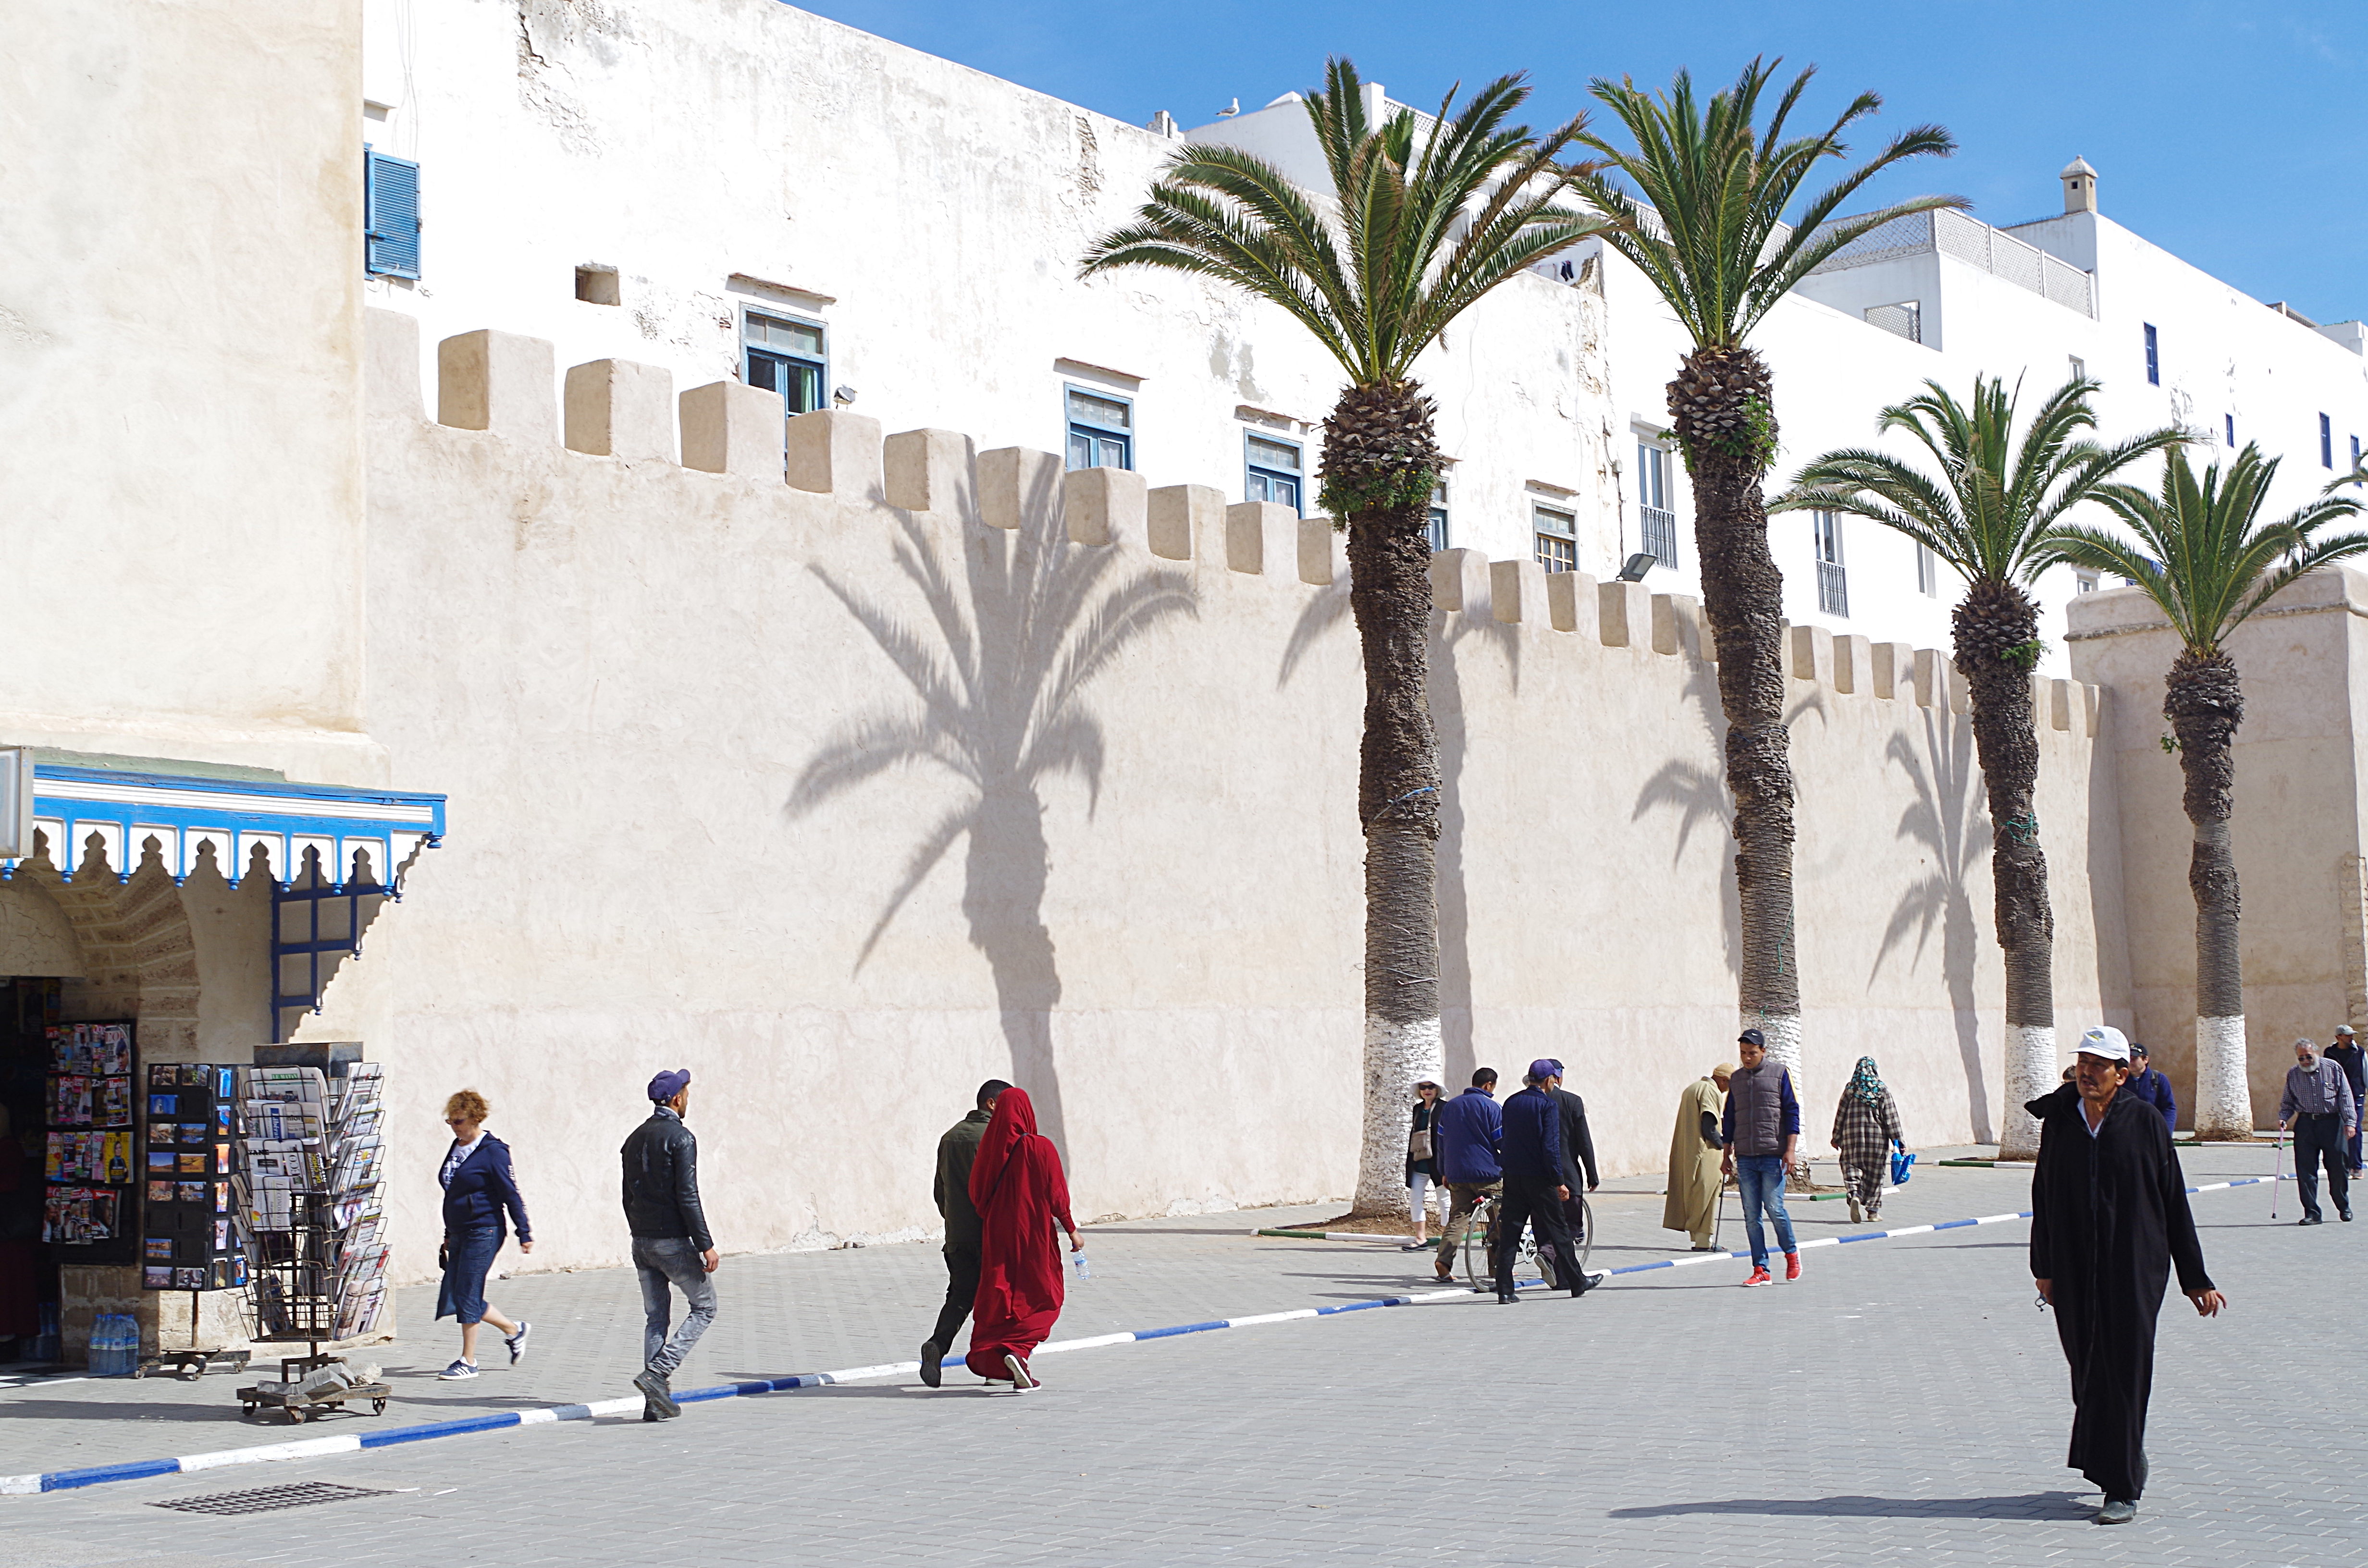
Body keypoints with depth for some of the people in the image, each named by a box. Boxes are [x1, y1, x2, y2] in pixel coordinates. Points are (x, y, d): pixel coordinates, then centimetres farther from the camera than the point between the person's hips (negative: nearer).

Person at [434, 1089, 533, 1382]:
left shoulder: (493, 1151, -11)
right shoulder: (457, 1148, 13)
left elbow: (511, 1194, -12)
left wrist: (524, 1233, -14)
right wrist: (449, 1234, 24)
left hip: (484, 1231, -9)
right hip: (459, 1234, 9)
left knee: (467, 1295, -6)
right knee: (453, 1296, 7)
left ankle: (468, 1362, 5)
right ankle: (514, 1330, 22)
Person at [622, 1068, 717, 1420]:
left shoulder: (635, 1139, 12)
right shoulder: (680, 1138, -12)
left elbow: (628, 1196, 15)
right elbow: (687, 1196, -18)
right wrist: (706, 1245, -16)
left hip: (642, 1242, 7)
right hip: (673, 1241, -7)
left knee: (655, 1317, 11)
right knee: (704, 1307, 6)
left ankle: (656, 1402, 9)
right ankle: (657, 1373, -8)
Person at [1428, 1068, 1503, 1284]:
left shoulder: (1450, 1106, 13)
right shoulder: (1490, 1107, -5)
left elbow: (1440, 1141, 15)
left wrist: (1444, 1172, 21)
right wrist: (1507, 1169, 5)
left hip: (1456, 1175, 5)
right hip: (1487, 1173, -5)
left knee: (1457, 1217, 3)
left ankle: (1444, 1259, -15)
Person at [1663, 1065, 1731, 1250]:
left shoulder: (1692, 1088, 19)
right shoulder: (1711, 1092, -11)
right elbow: (1709, 1128, -18)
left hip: (1684, 1152, 9)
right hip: (1704, 1151, -9)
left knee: (1690, 1192, 10)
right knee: (1706, 1192, -6)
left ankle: (1696, 1235, 11)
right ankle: (1702, 1239, -7)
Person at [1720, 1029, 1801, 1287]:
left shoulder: (1779, 1074, 3)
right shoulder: (1736, 1079, 14)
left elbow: (1792, 1112, -1)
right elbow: (1729, 1119, 19)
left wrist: (1790, 1150, -9)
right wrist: (1726, 1155, 14)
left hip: (1773, 1156, -4)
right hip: (1745, 1158, 4)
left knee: (1774, 1207, -9)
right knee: (1751, 1215, 0)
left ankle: (1791, 1253, 16)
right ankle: (1761, 1269, 4)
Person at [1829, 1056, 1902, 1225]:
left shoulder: (1850, 1090, 2)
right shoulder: (1882, 1091, -1)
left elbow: (1841, 1115, 5)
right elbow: (1891, 1117, -2)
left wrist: (1837, 1138, 14)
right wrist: (1898, 1140, 2)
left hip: (1853, 1137, 0)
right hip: (1877, 1138, 0)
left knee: (1851, 1167, 3)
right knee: (1875, 1173, 9)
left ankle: (1855, 1194, -26)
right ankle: (1872, 1210, 12)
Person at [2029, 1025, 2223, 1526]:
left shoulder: (2145, 1122, -3)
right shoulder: (2058, 1121, 4)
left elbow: (2175, 1203, 0)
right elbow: (2043, 1198, 11)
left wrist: (2195, 1279, 1)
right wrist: (2044, 1268, 10)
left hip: (2133, 1268, -3)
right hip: (2074, 1270, 3)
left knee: (2124, 1372, -4)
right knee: (2086, 1370, 9)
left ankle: (2122, 1489, 3)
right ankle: (2127, 1459, 33)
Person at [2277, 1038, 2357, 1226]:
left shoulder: (2333, 1069, 0)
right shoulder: (2293, 1074, 8)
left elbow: (2345, 1097, 0)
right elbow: (2287, 1102, 16)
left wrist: (2350, 1122, -7)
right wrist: (2283, 1118, -2)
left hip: (2332, 1123, -2)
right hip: (2305, 1124, 2)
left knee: (2338, 1168, 4)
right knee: (2305, 1169, -4)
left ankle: (2344, 1208, 25)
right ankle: (2312, 1213, 2)